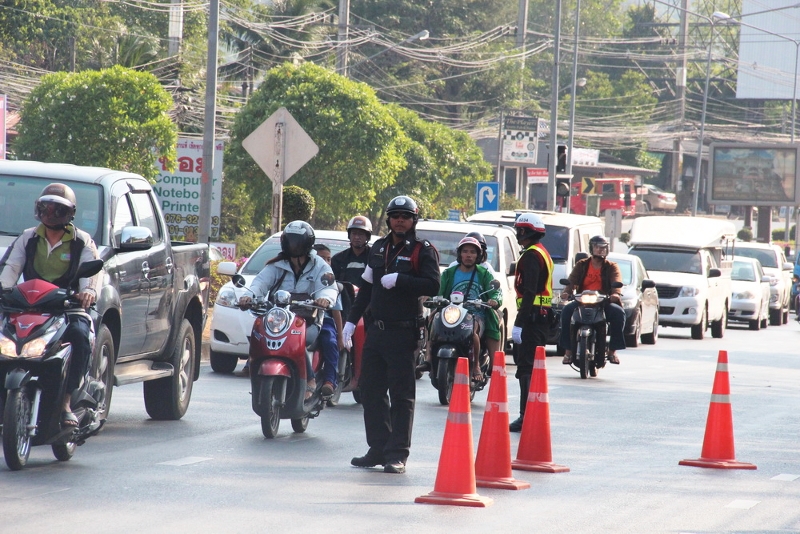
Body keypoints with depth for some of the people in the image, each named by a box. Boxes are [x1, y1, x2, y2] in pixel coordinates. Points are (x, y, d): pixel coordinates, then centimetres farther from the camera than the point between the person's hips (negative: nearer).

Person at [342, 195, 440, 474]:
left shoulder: (423, 250, -3)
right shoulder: (379, 248, 17)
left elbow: (432, 286, -17)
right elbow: (366, 288, 23)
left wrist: (399, 280, -20)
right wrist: (351, 320, 20)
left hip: (403, 333, -7)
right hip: (376, 330, 7)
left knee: (401, 395, -5)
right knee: (371, 391, 8)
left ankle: (398, 454, -4)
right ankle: (378, 448, 15)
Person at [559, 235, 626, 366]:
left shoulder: (611, 267, 10)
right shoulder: (582, 265, 15)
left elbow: (616, 281, -10)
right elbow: (572, 280, -1)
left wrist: (615, 294, -34)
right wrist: (566, 291, -25)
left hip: (604, 302, -1)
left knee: (618, 312, -31)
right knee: (566, 311, -28)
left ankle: (613, 350, -21)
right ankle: (568, 350, -23)